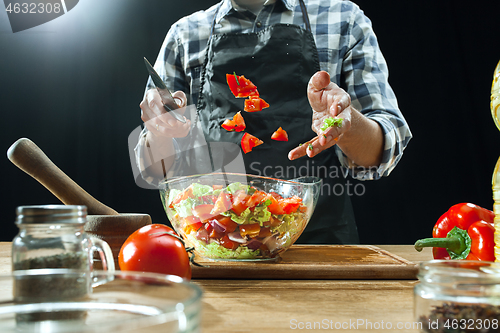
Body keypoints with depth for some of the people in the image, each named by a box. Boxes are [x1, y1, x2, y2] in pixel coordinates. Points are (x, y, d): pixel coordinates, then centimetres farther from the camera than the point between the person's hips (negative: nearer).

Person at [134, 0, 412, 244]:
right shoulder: (184, 35, 14)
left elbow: (382, 152, 4)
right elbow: (158, 169, 15)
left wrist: (348, 124, -20)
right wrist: (159, 135, -9)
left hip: (320, 233, 0)